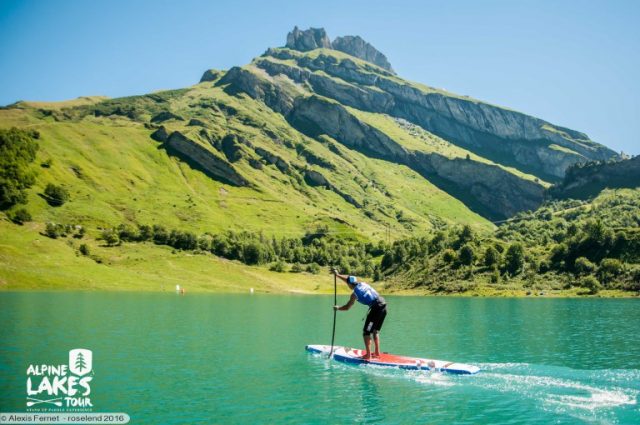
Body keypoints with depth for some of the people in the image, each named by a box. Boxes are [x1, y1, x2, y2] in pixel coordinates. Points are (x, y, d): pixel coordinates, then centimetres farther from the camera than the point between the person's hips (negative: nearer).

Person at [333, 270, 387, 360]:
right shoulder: (362, 284, 16)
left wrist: (337, 308, 23)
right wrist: (337, 275, 40)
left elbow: (347, 307, 6)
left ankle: (368, 355, -4)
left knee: (366, 332, 0)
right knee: (375, 331, 21)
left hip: (376, 308, -8)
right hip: (383, 305, 8)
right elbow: (349, 279, 32)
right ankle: (377, 352, 25)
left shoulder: (355, 293, -3)